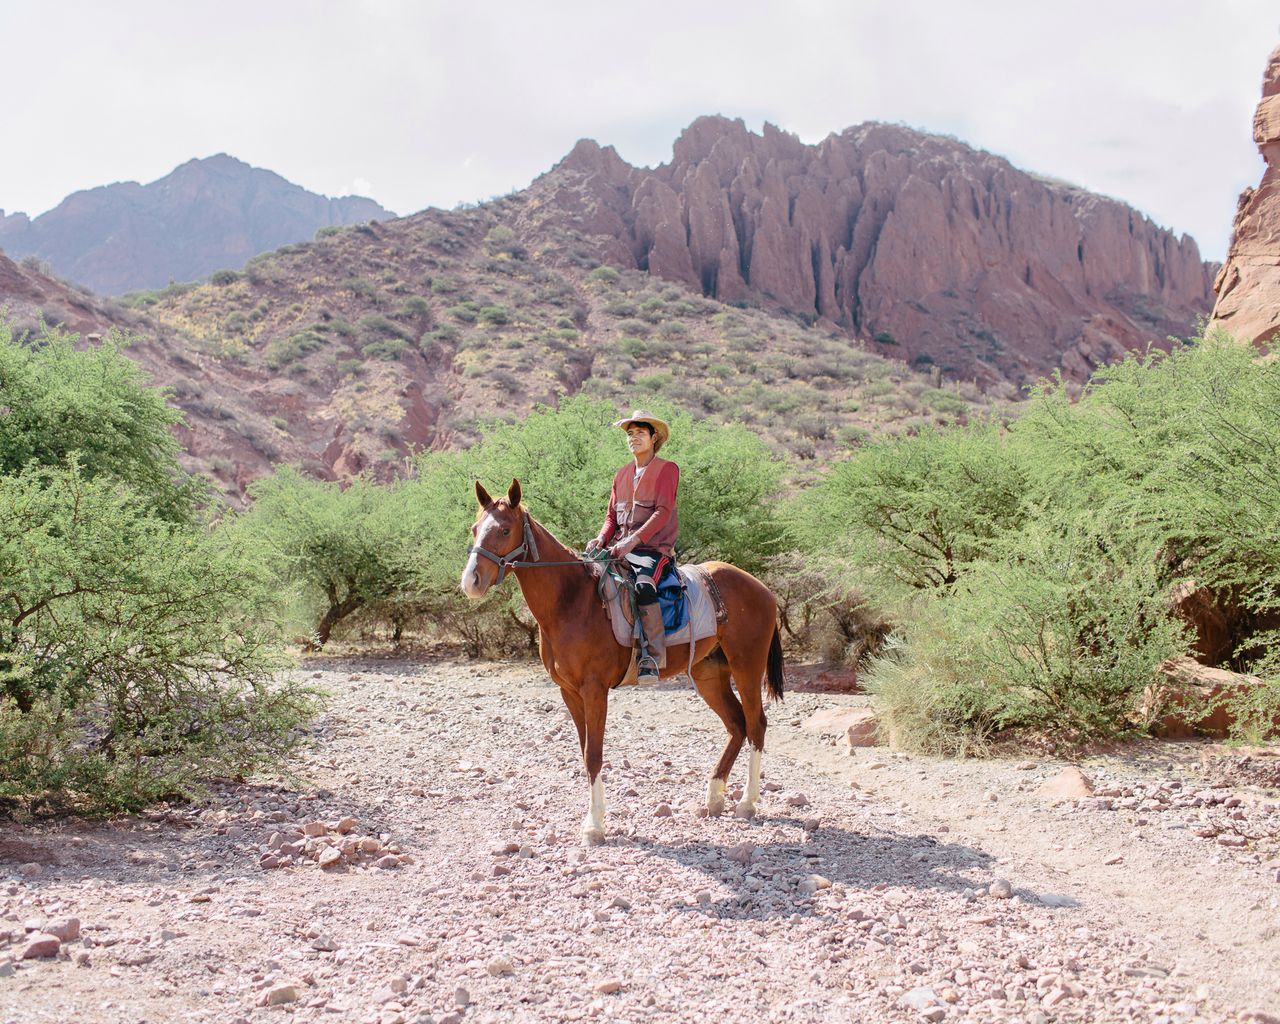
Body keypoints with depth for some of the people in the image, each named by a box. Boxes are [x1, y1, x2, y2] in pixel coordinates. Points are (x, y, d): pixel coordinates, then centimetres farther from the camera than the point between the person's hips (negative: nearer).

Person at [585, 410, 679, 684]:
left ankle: (653, 657, -27)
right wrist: (602, 539, -2)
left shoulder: (667, 469, 1)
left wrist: (633, 540, -22)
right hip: (620, 549, 6)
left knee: (643, 586, -35)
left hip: (654, 549, -6)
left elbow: (663, 511, -11)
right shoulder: (621, 475, 20)